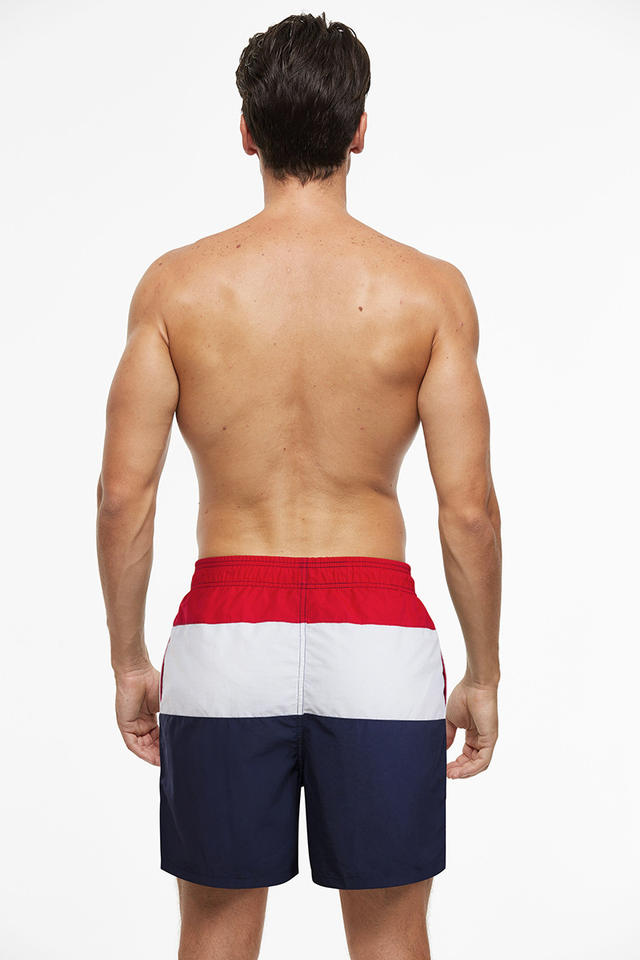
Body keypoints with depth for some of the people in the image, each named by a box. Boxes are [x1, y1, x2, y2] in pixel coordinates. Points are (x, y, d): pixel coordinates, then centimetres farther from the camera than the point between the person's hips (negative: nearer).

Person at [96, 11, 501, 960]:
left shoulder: (177, 284, -3)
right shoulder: (429, 289, -4)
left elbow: (123, 495, -3)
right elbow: (469, 508, -5)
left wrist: (129, 660, 9)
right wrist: (483, 675, 6)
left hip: (226, 634, 1)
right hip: (376, 634, 0)